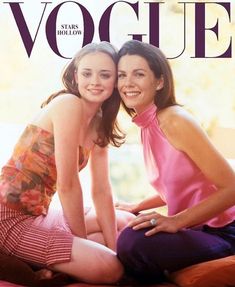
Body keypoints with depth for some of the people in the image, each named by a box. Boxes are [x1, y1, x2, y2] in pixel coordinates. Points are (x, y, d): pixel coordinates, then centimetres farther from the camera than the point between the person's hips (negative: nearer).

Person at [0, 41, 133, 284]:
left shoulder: (99, 126, 9)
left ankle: (52, 265, 6)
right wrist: (83, 242, -8)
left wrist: (114, 248, -1)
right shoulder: (68, 104, -17)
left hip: (40, 214, 10)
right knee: (109, 268, -20)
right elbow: (67, 185, -18)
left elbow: (101, 191, 7)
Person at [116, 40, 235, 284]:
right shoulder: (147, 126, 7)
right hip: (197, 229, 9)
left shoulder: (175, 120, -18)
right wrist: (137, 207, 17)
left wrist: (175, 221, -24)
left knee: (133, 242, -30)